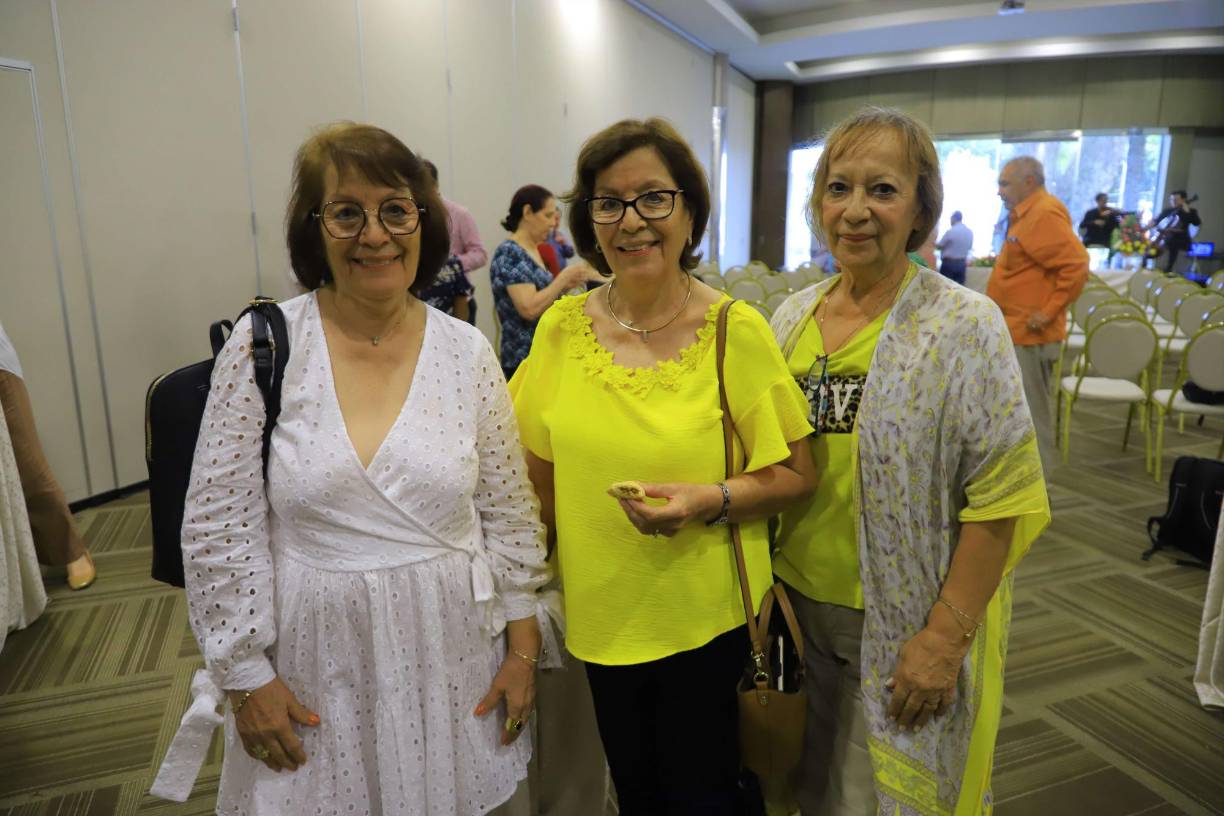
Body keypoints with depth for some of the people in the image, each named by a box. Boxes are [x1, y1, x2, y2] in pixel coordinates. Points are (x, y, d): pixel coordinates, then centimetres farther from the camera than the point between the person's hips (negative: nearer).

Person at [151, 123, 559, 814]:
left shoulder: (468, 352, -4)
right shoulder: (264, 343, -9)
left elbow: (510, 512, 2)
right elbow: (221, 526, -5)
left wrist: (522, 647, 2)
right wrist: (245, 673, -4)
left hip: (453, 656, 2)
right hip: (314, 664, -1)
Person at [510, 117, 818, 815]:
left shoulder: (737, 330, -13)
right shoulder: (561, 327, -4)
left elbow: (795, 475, -6)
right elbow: (542, 473, 6)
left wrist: (712, 500, -24)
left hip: (706, 618, -3)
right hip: (601, 614, 4)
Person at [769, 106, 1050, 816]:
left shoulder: (965, 325, -13)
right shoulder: (791, 319, 1)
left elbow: (1001, 498, -14)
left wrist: (945, 637, -16)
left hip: (904, 622, -4)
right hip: (798, 607, 4)